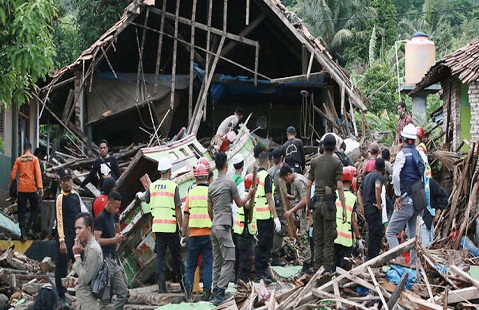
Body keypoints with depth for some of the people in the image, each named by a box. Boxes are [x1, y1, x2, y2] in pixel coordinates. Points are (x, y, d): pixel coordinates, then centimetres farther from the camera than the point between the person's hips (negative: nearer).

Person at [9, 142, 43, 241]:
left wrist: (10, 185, 14)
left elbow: (13, 174, 3)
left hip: (21, 188, 2)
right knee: (34, 208, 13)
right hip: (32, 188, -2)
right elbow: (38, 173, -9)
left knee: (21, 210, 5)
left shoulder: (19, 159, 4)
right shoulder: (34, 159, -2)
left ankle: (23, 232, -3)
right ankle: (31, 228, -3)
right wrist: (40, 187, -12)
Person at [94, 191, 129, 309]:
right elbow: (96, 240, -18)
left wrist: (117, 239, 10)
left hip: (114, 259, 9)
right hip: (105, 259, -9)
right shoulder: (100, 218, -11)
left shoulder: (112, 216, 15)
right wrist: (114, 239, -18)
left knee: (123, 293, 8)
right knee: (105, 297, -7)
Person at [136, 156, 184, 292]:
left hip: (157, 225, 3)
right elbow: (178, 209, -8)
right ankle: (181, 282, 14)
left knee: (160, 255, 4)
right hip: (171, 225, -3)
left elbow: (145, 198, 28)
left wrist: (139, 195, 52)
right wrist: (181, 227, -2)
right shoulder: (173, 186, -7)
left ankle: (161, 284, -3)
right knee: (176, 255, 8)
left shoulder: (153, 186, 6)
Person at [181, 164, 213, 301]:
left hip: (194, 235, 1)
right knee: (208, 264, 4)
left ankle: (188, 286, -5)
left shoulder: (191, 193, 1)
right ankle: (207, 292, -1)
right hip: (209, 234, -1)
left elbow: (186, 216, 2)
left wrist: (183, 235, 9)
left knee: (191, 265, 11)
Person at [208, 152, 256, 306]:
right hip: (224, 226, -7)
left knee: (217, 261, 10)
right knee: (229, 260, -8)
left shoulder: (211, 185, 13)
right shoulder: (229, 182, -7)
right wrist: (250, 195, 19)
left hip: (214, 226, 7)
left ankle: (216, 292, 9)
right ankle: (220, 292, -17)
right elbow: (240, 203, 3)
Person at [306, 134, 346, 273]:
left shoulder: (315, 161, 7)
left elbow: (309, 185, 6)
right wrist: (344, 208, -10)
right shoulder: (336, 163, -5)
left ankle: (317, 267, 12)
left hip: (316, 200, 4)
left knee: (317, 238, 10)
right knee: (328, 238, 0)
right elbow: (339, 187, -11)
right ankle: (328, 267, -1)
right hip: (329, 201, -4)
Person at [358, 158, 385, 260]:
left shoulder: (368, 176, 19)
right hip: (374, 209, -9)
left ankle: (370, 258, 18)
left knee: (372, 234, 15)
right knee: (376, 234, -8)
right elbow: (377, 187, -31)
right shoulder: (379, 176, -8)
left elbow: (359, 192, 28)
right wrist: (378, 203, -23)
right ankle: (374, 258, -12)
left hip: (367, 208, 9)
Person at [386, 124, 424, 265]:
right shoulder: (419, 155, 12)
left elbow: (395, 175, -19)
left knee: (391, 232, -6)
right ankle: (414, 264, 12)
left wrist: (398, 195, -11)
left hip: (406, 201, -7)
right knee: (413, 235, 12)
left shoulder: (403, 153, -9)